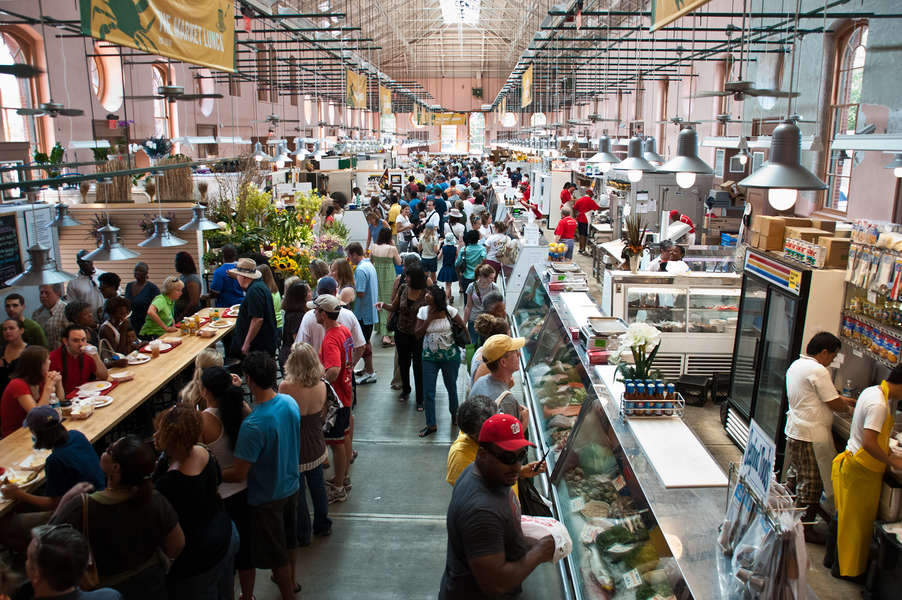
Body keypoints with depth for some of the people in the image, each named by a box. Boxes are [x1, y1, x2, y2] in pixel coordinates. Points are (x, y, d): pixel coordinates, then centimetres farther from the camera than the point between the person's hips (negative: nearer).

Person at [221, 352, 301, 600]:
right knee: (287, 540, 30)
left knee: (276, 554, 16)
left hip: (266, 498, -7)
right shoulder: (290, 402, -12)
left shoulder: (253, 426, -34)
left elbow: (238, 474, -27)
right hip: (290, 485, 8)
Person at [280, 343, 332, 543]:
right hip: (316, 448, 4)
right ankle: (323, 525, 42)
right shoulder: (321, 386, -13)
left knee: (297, 492, 15)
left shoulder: (286, 387, -27)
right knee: (317, 486, 24)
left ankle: (303, 534, 31)